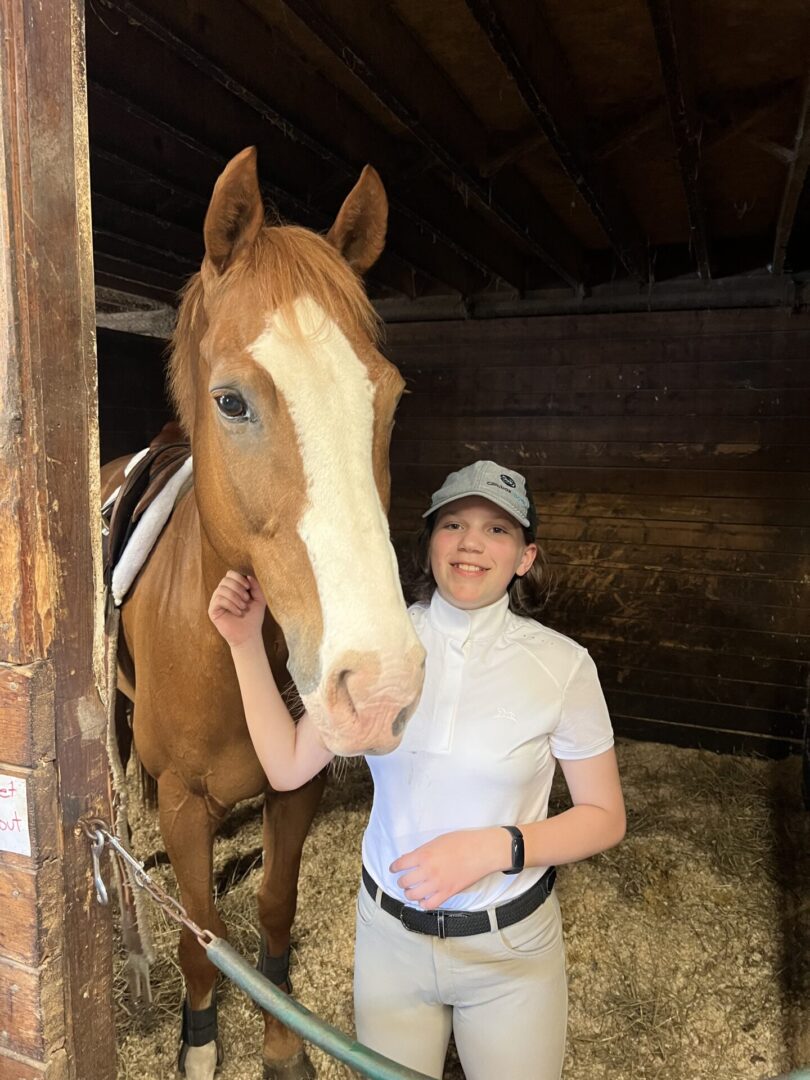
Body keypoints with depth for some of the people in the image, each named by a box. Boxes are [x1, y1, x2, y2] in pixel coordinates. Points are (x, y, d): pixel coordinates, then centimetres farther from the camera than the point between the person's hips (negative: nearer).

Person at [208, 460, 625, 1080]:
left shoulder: (561, 665, -16)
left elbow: (605, 818, -8)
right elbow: (287, 766, -8)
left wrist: (497, 846, -24)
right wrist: (247, 643, -16)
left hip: (509, 943, -1)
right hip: (390, 934, 2)